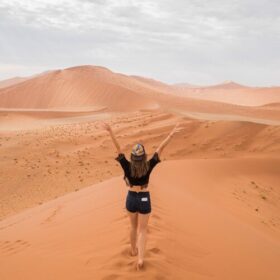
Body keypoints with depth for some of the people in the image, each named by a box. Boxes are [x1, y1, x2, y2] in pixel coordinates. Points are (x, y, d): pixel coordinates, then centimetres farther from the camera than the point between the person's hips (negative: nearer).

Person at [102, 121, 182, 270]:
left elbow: (118, 148, -23)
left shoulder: (127, 166, -18)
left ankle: (134, 250, 43)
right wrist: (171, 134, -20)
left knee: (134, 226, 25)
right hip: (144, 199, -1)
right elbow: (160, 149, -20)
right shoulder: (148, 166, -19)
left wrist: (110, 131, -26)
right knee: (142, 230, 9)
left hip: (131, 198, 2)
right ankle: (140, 258, -3)